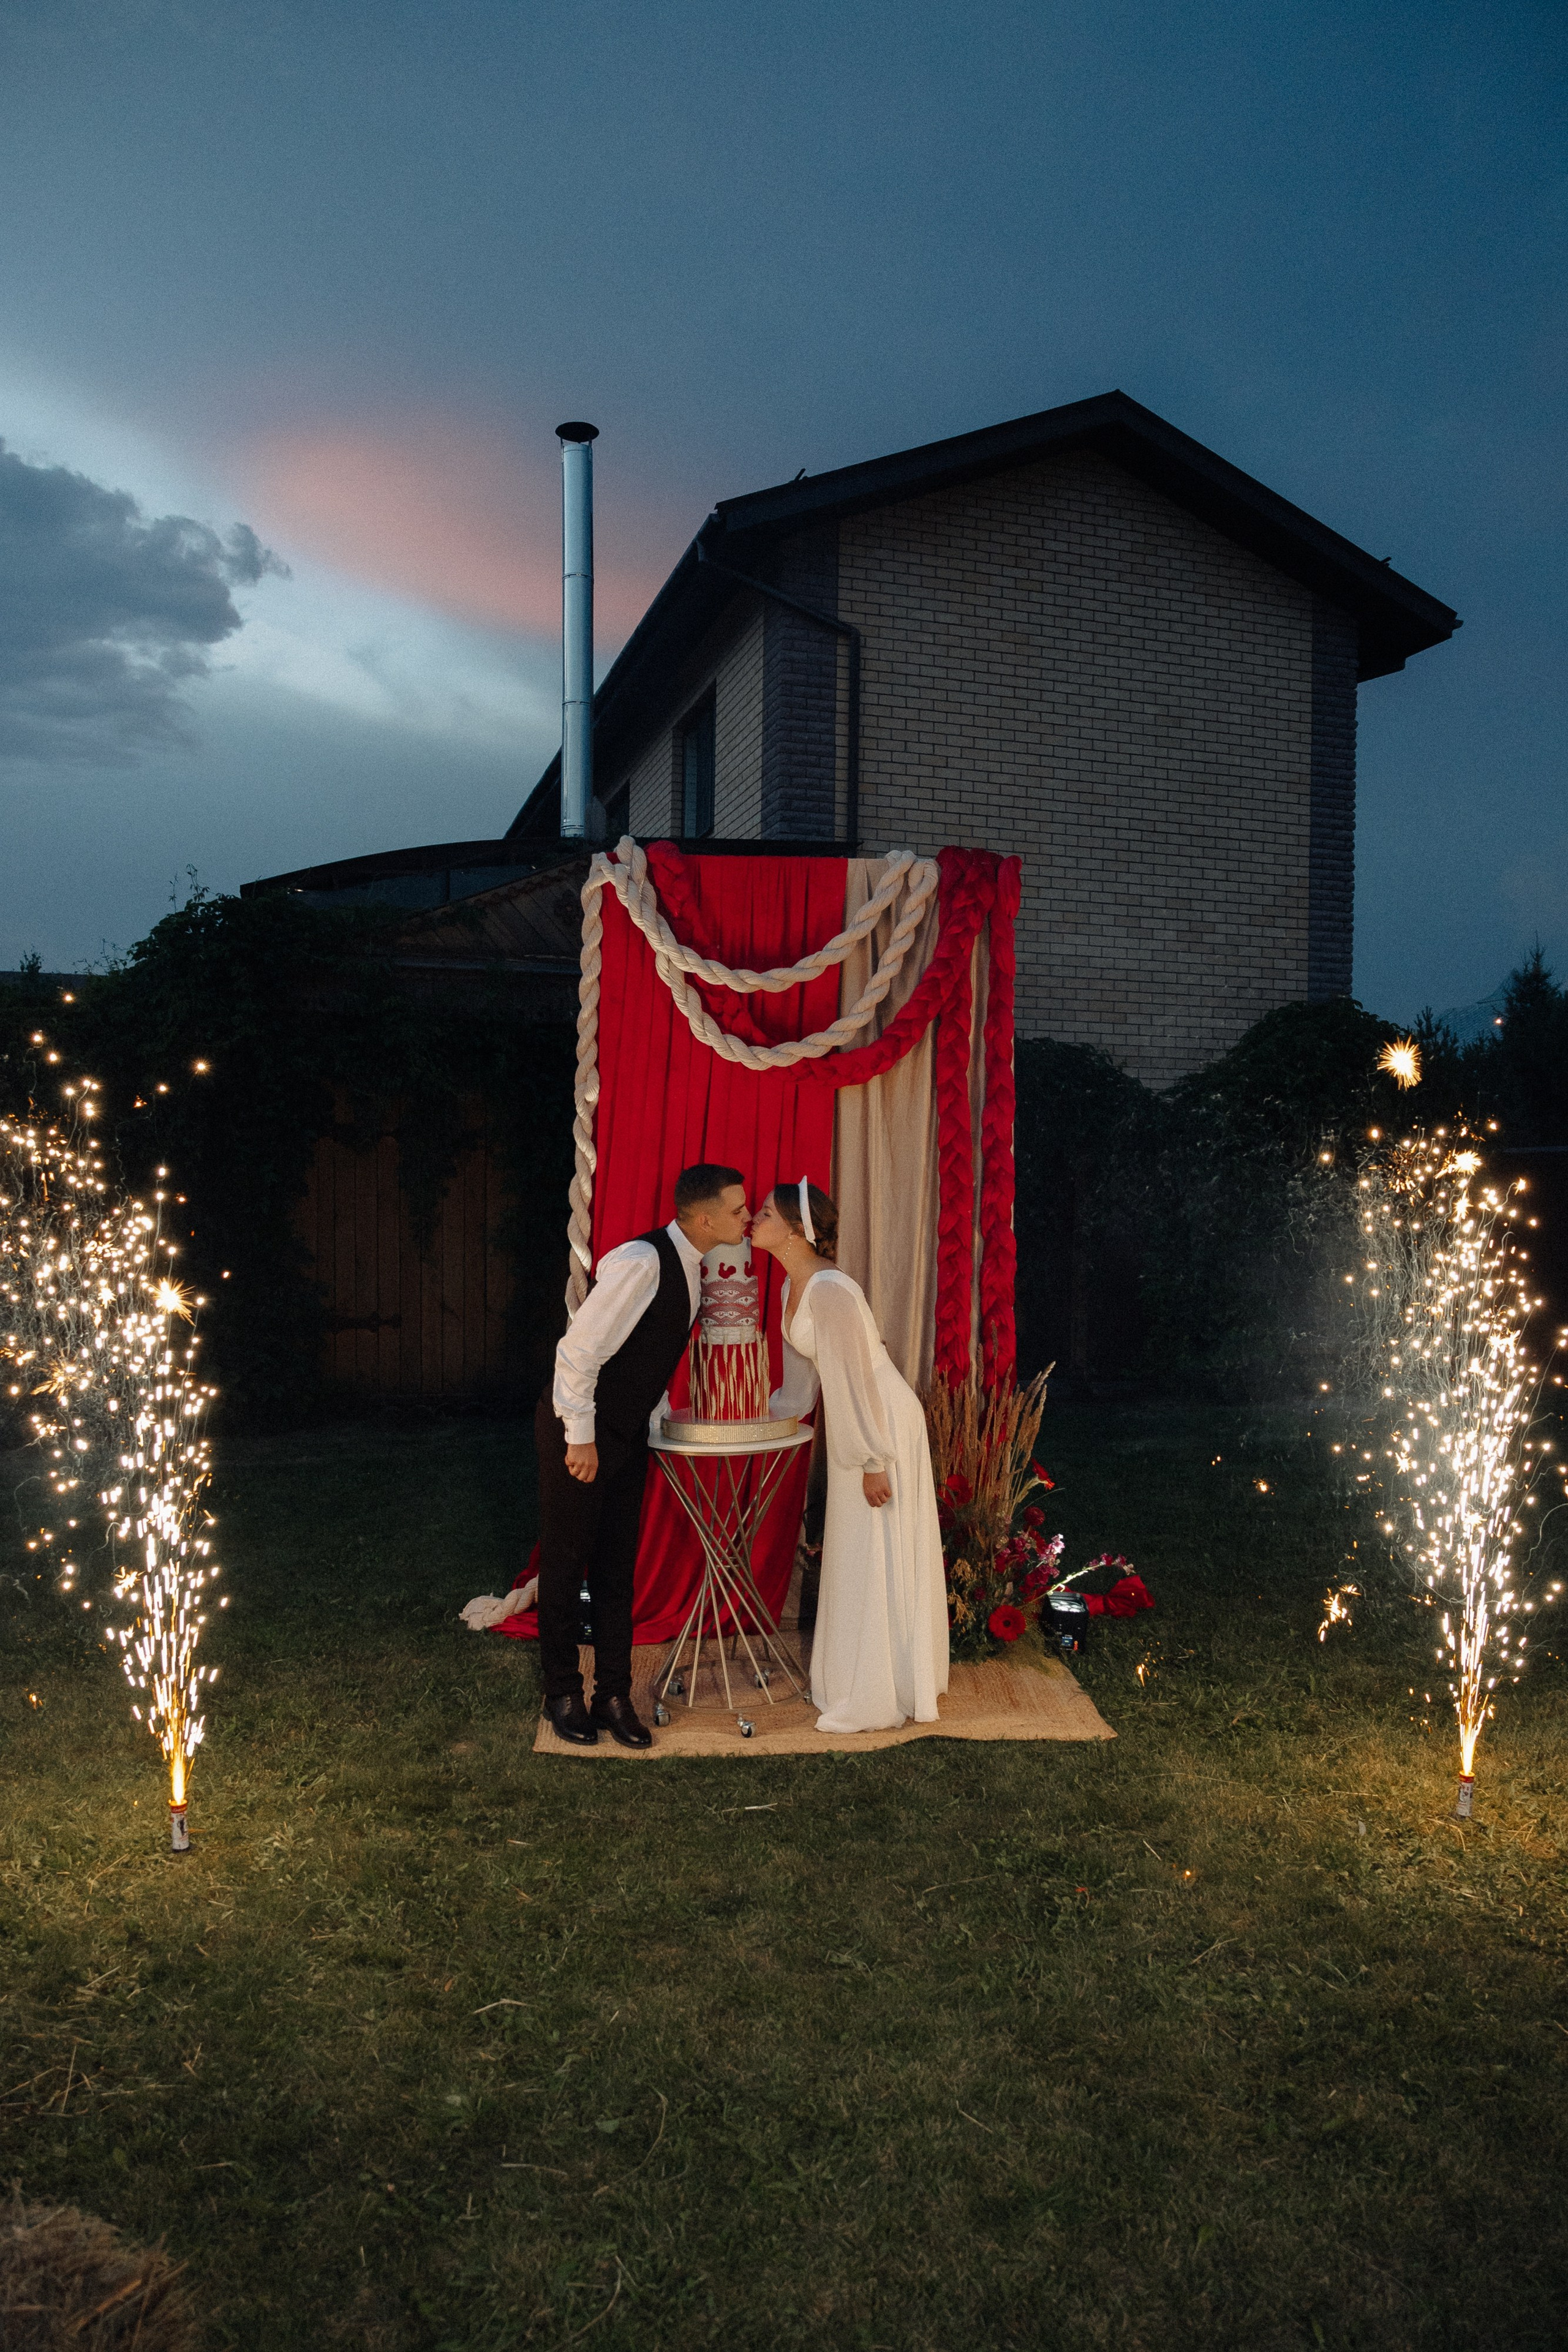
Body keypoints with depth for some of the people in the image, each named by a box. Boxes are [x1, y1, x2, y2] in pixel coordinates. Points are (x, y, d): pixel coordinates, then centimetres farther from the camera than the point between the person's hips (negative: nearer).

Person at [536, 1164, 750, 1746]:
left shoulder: (690, 1267, 3)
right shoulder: (641, 1262, -26)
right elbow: (579, 1350, -24)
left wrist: (657, 1415, 13)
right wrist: (581, 1438, -19)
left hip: (628, 1433, 8)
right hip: (579, 1430, -8)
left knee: (616, 1566, 13)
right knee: (566, 1561, 7)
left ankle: (613, 1696, 23)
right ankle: (563, 1695, 23)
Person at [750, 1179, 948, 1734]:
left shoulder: (829, 1290, -25)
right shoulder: (794, 1286, 5)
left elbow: (856, 1380, -24)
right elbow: (804, 1382, 15)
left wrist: (873, 1462, -21)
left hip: (884, 1424, -9)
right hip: (851, 1424, 10)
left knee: (875, 1558, 0)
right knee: (855, 1556, 17)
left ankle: (876, 1702, 12)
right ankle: (857, 1683, 31)